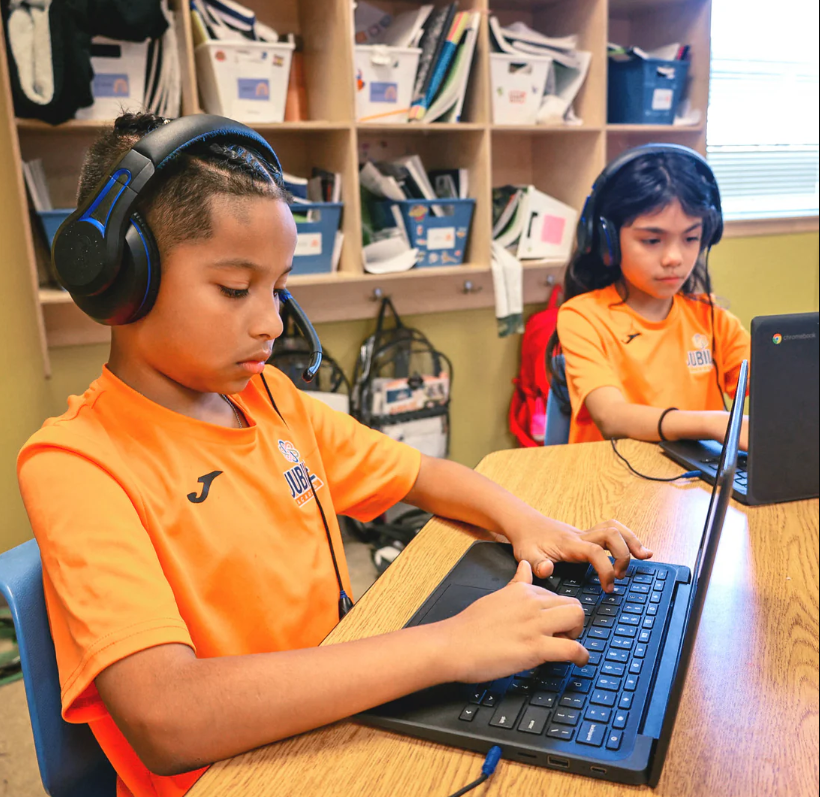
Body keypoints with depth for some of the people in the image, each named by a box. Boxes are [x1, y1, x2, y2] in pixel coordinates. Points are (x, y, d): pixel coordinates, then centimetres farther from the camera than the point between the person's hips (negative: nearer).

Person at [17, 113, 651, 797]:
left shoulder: (269, 396, 3)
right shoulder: (76, 464, -17)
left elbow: (422, 476, 13)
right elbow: (165, 720, -29)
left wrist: (522, 521, -6)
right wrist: (448, 647, -32)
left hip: (342, 711, 6)